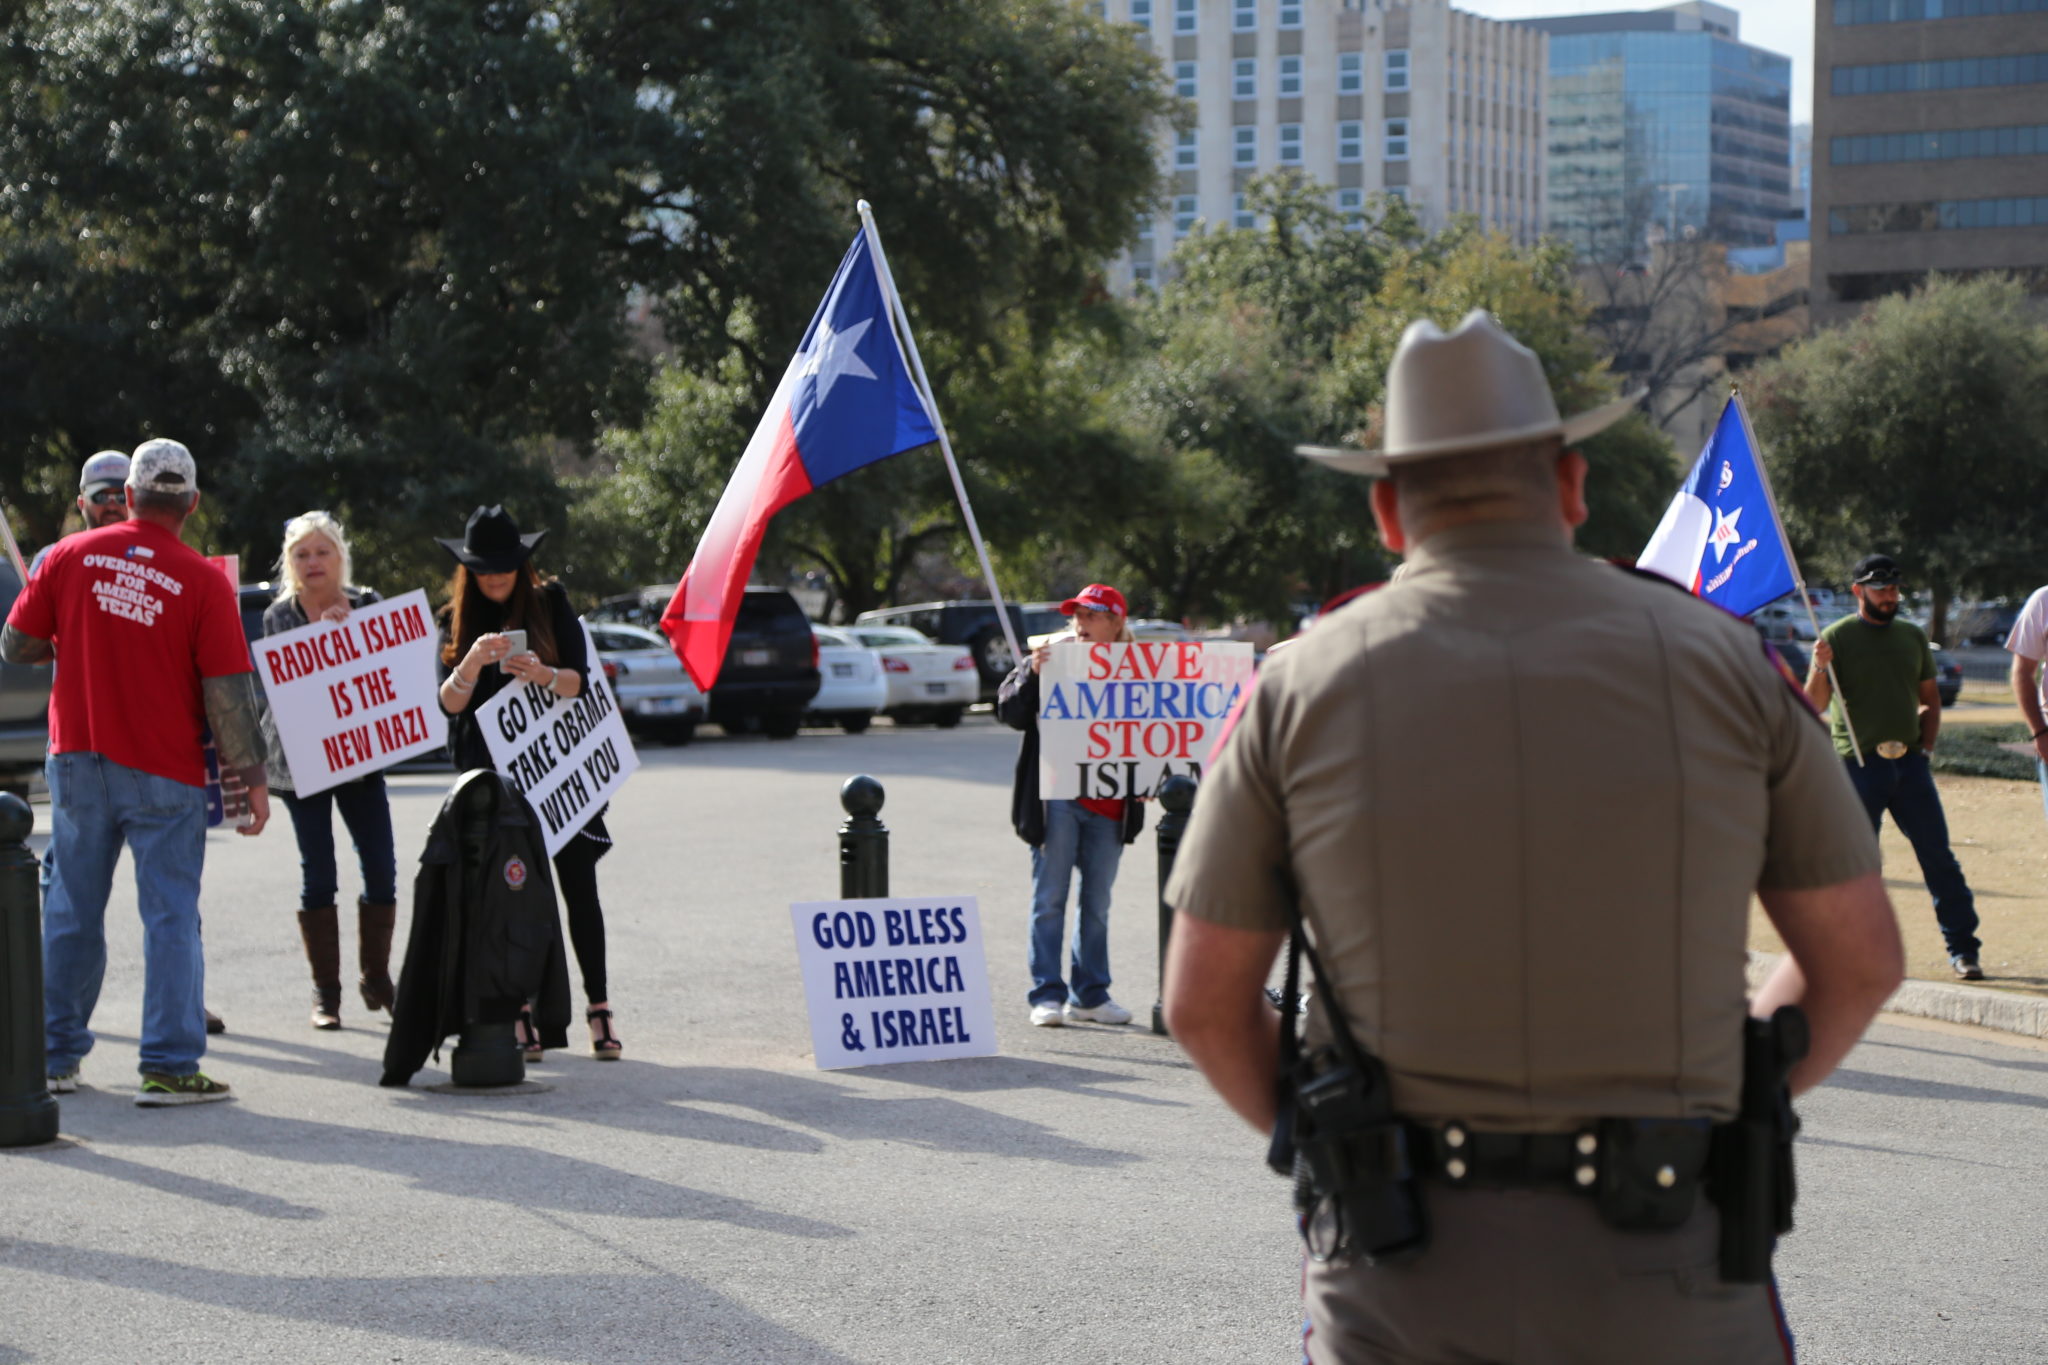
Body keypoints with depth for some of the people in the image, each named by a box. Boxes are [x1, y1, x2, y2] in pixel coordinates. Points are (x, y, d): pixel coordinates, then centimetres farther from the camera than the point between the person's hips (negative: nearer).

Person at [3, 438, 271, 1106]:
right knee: (170, 915, 1)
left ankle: (56, 1056, 22)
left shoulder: (71, 555, 0)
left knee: (72, 908, 14)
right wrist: (253, 778, -3)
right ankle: (169, 1066, -3)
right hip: (164, 771, -3)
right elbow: (228, 694, -10)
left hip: (77, 759, 3)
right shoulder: (202, 581, -9)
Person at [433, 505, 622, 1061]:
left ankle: (599, 1009, 3)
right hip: (491, 775, 0)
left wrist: (544, 675, -25)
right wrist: (472, 664, -25)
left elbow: (579, 680, -4)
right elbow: (450, 703, -6)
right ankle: (522, 1013, 2)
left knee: (578, 886, -2)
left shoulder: (550, 603, 3)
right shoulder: (457, 620, 4)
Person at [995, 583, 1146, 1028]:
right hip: (1057, 796, -3)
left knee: (1097, 903, 9)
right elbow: (1010, 711, -4)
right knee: (1050, 899, -1)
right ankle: (1047, 994, 3)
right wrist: (1032, 674, -20)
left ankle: (1090, 995, 17)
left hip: (1108, 806, 3)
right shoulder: (1051, 657, 0)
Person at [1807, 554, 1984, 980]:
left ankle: (1962, 947, 5)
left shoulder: (1913, 637, 14)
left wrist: (1925, 748, 8)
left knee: (1938, 856, 0)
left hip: (1909, 763, 4)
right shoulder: (1837, 638, 0)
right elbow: (1814, 705, -5)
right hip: (1859, 765, -4)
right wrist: (1819, 668, -24)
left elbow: (1930, 700, 22)